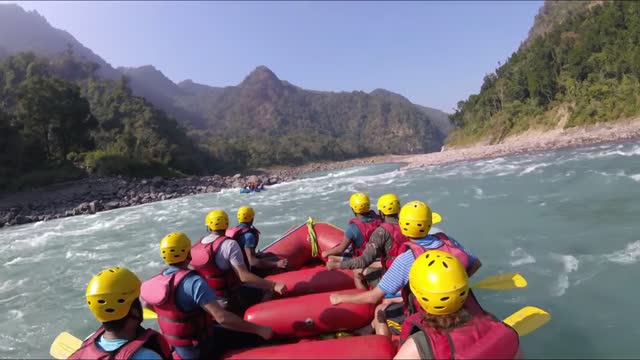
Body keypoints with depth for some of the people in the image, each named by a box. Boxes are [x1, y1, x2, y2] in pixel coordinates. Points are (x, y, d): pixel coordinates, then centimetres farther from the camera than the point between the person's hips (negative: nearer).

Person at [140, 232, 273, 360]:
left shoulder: (157, 280, -5)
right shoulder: (193, 282, -29)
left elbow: (146, 303, 15)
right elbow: (222, 317, -33)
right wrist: (259, 329, -26)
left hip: (175, 345, 8)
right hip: (199, 348, -8)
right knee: (255, 336, -7)